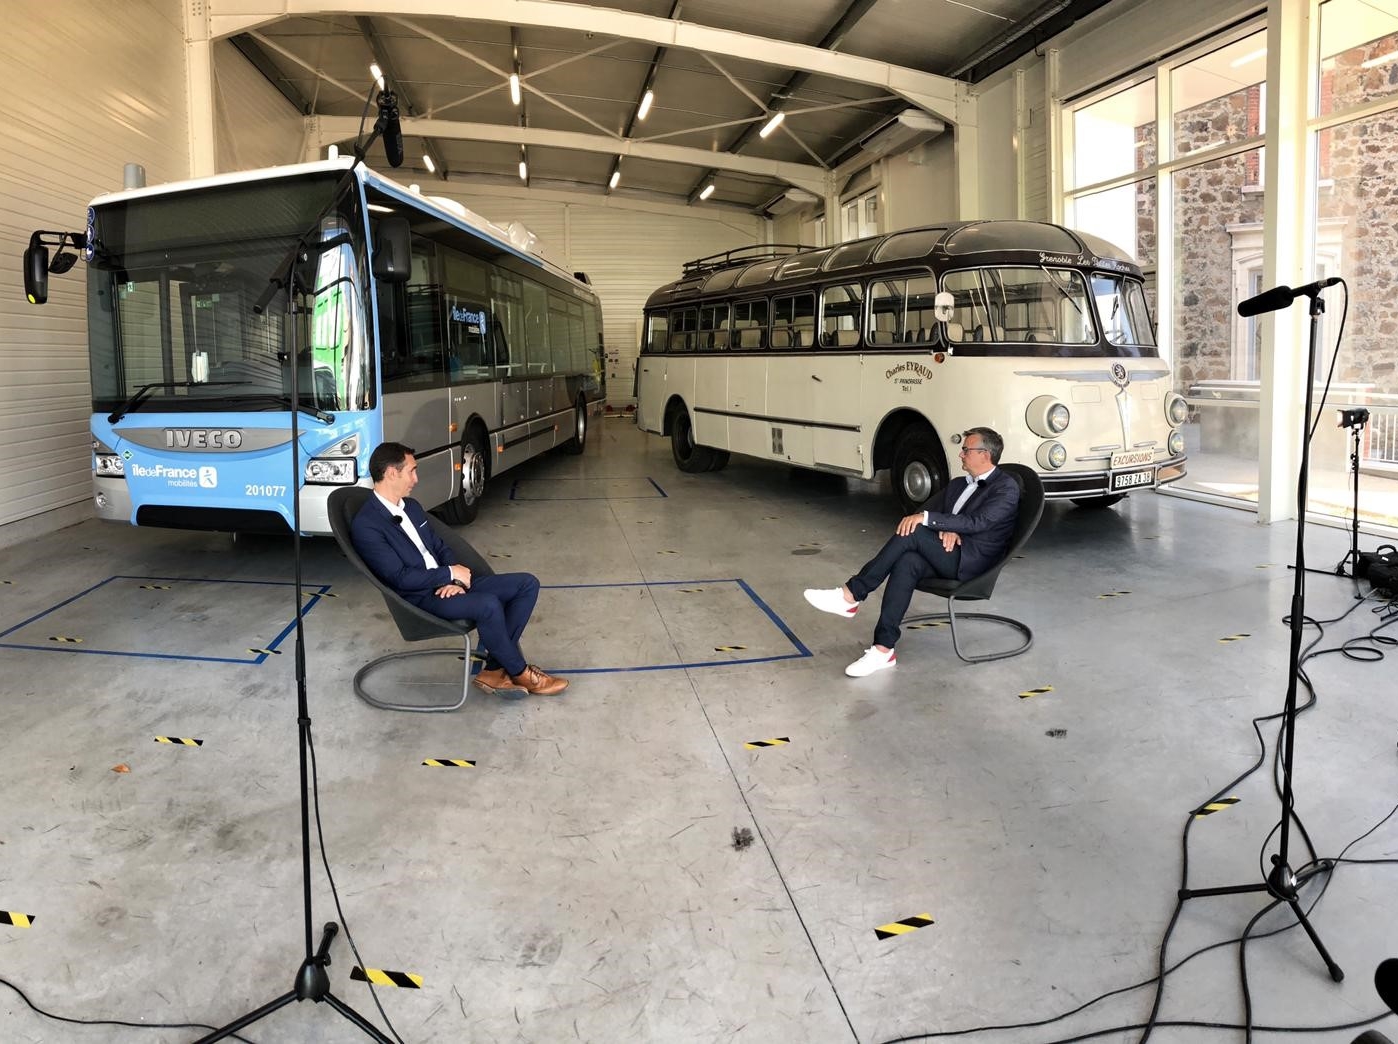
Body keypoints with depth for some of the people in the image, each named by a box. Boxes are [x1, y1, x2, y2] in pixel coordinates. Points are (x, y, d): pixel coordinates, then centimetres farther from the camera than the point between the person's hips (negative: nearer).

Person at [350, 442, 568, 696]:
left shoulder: (411, 506, 13)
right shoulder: (365, 526, -14)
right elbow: (400, 578, -19)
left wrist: (454, 579, -3)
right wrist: (450, 573, -12)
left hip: (446, 585, 9)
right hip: (420, 598, -9)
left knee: (527, 584, -4)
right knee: (489, 604, -34)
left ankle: (495, 669, -7)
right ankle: (519, 672, -9)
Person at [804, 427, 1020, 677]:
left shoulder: (1006, 487, -1)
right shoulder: (958, 485, 23)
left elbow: (976, 522, -17)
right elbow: (926, 511, 14)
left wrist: (926, 518, -25)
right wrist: (945, 529, -9)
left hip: (971, 561, -6)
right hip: (945, 555, 6)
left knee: (911, 533, -28)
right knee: (907, 562, -29)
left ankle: (851, 596, -23)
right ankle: (883, 649, -35)